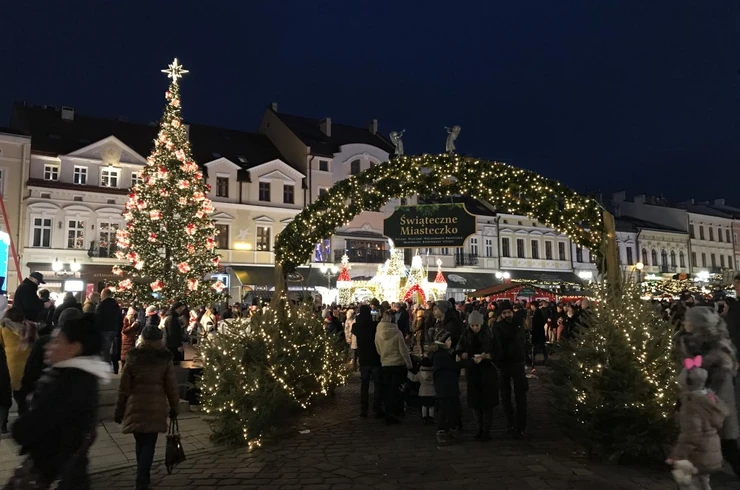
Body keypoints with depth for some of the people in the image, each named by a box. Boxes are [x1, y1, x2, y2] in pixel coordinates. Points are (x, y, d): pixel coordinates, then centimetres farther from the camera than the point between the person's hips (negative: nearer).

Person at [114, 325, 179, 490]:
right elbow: (171, 386, 2)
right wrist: (174, 407, 13)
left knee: (140, 442, 17)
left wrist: (119, 410, 9)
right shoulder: (165, 359, -2)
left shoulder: (133, 357, 0)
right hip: (156, 407, -1)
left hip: (136, 406, 1)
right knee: (149, 444, 5)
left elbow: (124, 387, 1)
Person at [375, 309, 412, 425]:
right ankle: (394, 412, 4)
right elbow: (403, 350, -10)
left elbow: (378, 350, 6)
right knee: (395, 389, 7)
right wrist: (409, 363, 2)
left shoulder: (378, 333, -6)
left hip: (385, 365, 3)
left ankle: (388, 414, 20)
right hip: (398, 364, -3)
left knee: (387, 390, 14)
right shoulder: (397, 333, -16)